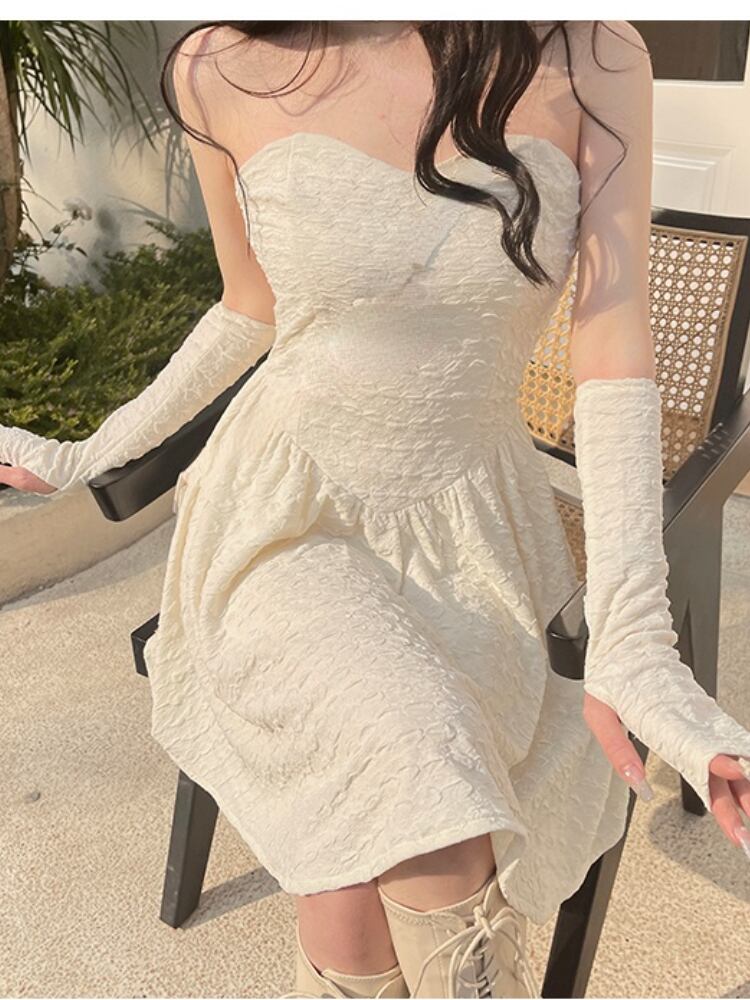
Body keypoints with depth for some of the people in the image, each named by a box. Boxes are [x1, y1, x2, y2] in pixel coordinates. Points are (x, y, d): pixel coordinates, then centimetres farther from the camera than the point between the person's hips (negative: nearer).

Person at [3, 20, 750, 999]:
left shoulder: (591, 59, -7)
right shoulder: (225, 68, -6)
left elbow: (615, 352, -12)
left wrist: (631, 647, -21)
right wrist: (93, 454, 19)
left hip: (473, 524, 1)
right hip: (289, 515, 0)